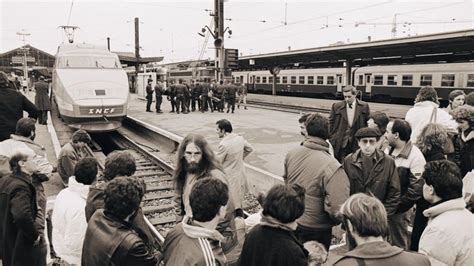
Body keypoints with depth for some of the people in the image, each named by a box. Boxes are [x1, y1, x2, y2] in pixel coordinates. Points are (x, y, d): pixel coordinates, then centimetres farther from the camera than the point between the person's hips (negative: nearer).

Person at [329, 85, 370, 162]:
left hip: (357, 144, 0)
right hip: (339, 144, 0)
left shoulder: (364, 107, 0)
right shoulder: (336, 106, 0)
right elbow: (331, 124, 5)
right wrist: (332, 139, 2)